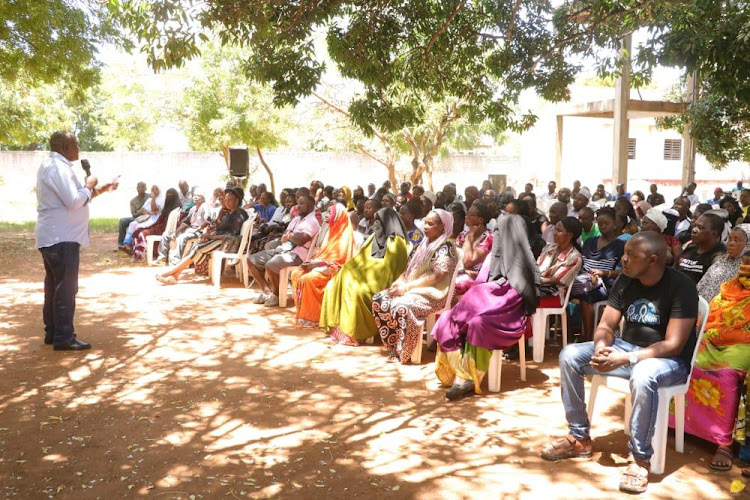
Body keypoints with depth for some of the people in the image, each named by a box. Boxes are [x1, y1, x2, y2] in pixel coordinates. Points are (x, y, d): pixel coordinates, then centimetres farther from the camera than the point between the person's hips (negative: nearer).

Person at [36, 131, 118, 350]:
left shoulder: (55, 166, 17)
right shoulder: (58, 167, -17)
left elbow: (73, 199, 23)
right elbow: (74, 201, -23)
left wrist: (101, 190, 17)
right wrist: (88, 185, -8)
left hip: (54, 236, 11)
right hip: (62, 238, -11)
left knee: (54, 285, 15)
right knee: (66, 287, -7)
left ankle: (52, 332, 23)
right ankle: (64, 337, -3)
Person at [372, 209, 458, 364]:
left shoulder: (445, 247, -10)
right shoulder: (424, 244, 17)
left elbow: (437, 277, -19)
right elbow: (410, 268, 20)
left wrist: (407, 287, -20)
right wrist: (399, 281, -2)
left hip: (433, 294, -9)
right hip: (413, 289, 9)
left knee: (400, 306, -33)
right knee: (379, 299, -10)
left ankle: (402, 352, -17)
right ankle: (392, 346, -7)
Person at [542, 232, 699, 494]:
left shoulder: (680, 286, -18)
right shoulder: (625, 282, 0)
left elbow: (673, 345, -24)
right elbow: (606, 326, 1)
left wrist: (625, 359, -32)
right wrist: (601, 347, -23)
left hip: (670, 361, -6)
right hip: (627, 347, 7)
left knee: (643, 375, -41)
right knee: (570, 355, -10)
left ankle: (639, 458, -23)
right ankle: (579, 438, 0)